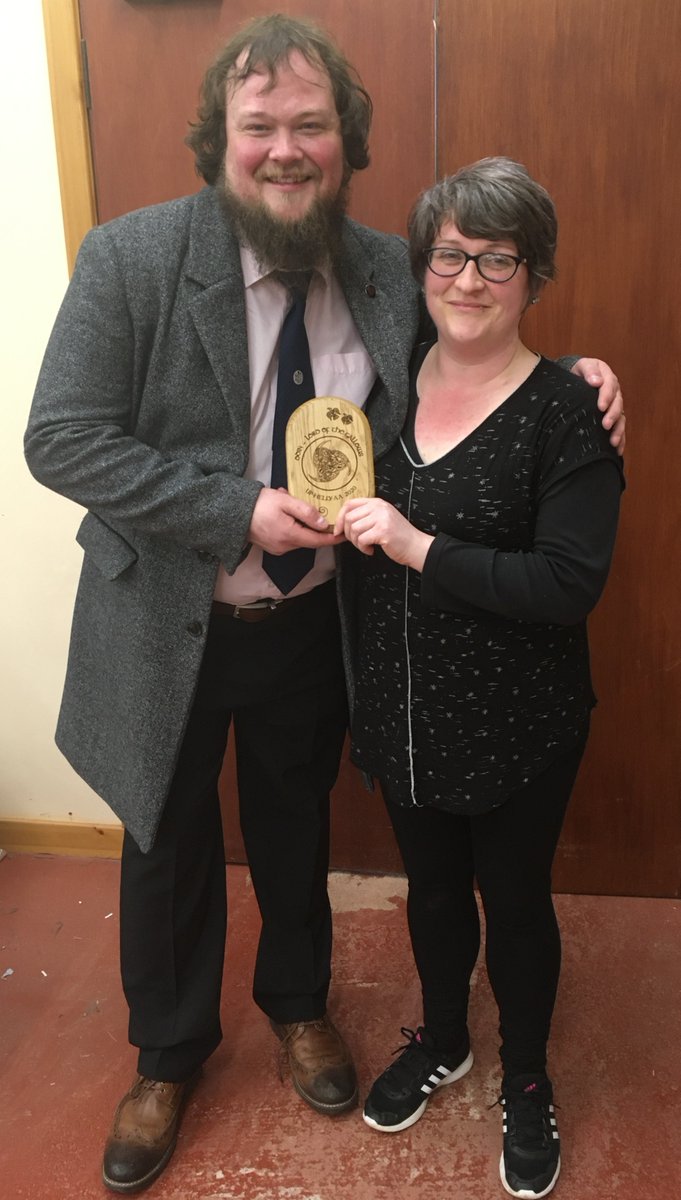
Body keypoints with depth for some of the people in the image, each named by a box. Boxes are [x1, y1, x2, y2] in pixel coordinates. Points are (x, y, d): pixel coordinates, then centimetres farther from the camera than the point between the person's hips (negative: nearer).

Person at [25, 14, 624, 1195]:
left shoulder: (392, 272, -6)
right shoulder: (131, 259, -16)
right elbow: (61, 439, -19)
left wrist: (570, 373, -12)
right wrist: (239, 511, -26)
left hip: (312, 623, 3)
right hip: (167, 626, -2)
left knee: (296, 826, 23)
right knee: (170, 844, 17)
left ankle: (298, 1002, 53)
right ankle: (168, 1053, 46)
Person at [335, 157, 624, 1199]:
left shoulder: (567, 413, -16)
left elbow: (572, 584, -23)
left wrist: (420, 549, -27)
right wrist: (339, 517, -5)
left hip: (515, 724, -4)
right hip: (401, 708, 4)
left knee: (514, 900, 16)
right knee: (433, 884, 23)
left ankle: (526, 1082, 43)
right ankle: (442, 1042, 51)